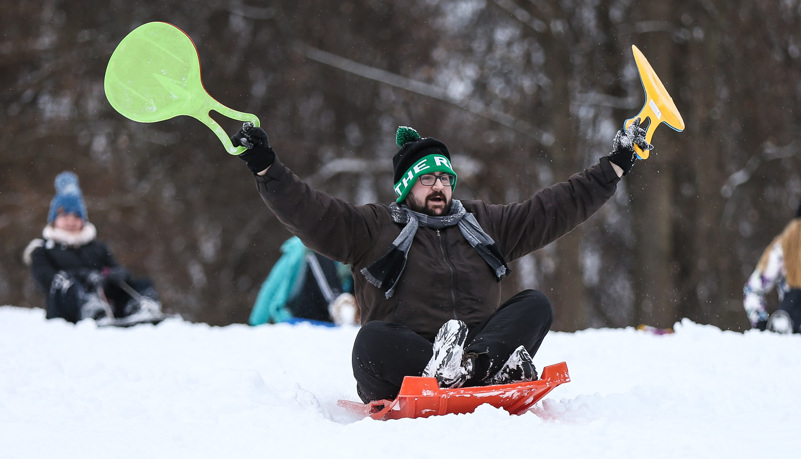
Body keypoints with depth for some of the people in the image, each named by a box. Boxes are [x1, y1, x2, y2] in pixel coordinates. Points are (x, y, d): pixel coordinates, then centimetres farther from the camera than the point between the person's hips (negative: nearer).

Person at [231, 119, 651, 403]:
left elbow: (556, 207, 24)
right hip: (403, 365, -3)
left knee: (535, 305, -16)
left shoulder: (484, 226, 23)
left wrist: (615, 166, 23)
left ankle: (478, 363, -42)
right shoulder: (373, 229, 12)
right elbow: (307, 211, 1)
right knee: (372, 341, -33)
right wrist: (265, 168, -12)